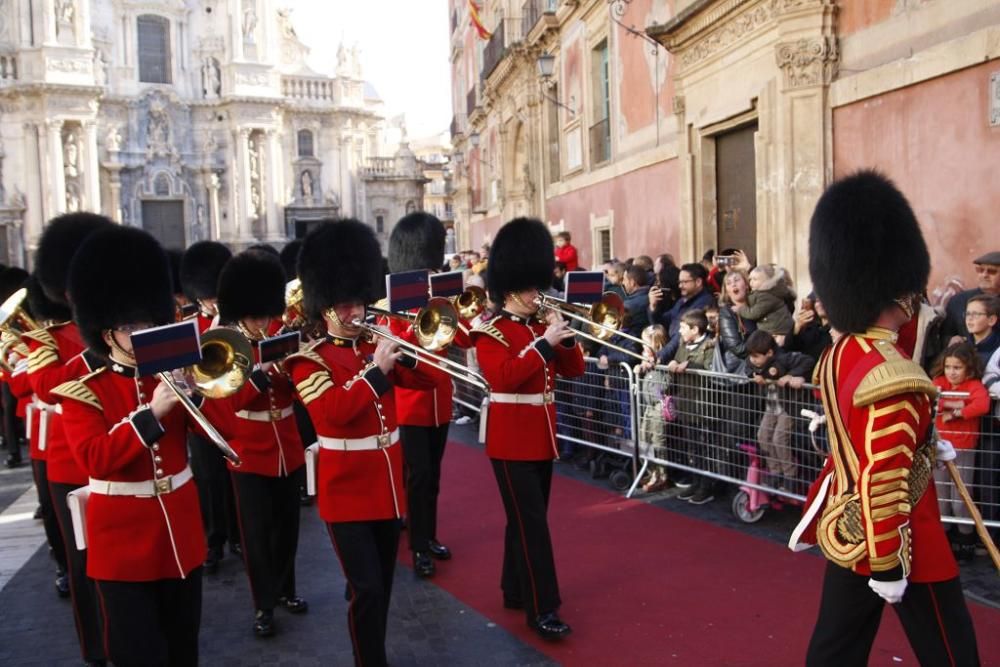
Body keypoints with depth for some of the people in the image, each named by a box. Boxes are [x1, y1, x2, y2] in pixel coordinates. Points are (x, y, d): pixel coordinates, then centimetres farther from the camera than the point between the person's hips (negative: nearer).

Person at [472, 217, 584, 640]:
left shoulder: (540, 327, 11)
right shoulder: (491, 332, -11)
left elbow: (574, 370, 11)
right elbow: (502, 377, -26)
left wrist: (565, 338, -6)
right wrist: (544, 344, -25)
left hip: (542, 436, 8)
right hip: (512, 438, -8)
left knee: (527, 518, 16)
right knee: (531, 522, -7)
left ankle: (514, 590, 29)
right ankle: (542, 609, 0)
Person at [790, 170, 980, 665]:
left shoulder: (838, 355, 4)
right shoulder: (891, 376, -25)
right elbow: (884, 479, -26)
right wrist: (888, 566, -21)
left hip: (847, 531, 9)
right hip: (894, 542, -9)